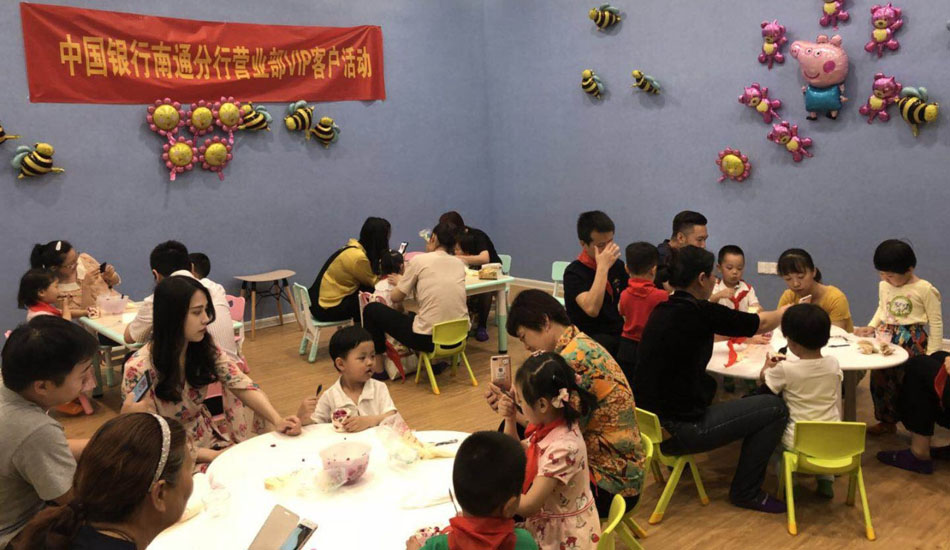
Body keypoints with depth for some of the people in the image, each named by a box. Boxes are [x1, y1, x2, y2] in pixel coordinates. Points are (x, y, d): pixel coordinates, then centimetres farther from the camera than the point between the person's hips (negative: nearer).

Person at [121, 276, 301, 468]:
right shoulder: (140, 369, -23)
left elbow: (242, 385, -14)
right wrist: (211, 456, -25)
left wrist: (277, 420, -31)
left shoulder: (205, 347, -6)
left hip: (209, 435, 6)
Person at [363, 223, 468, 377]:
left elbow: (395, 298, 1)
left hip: (428, 339, -6)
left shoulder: (420, 260, -6)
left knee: (371, 310, 14)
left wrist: (400, 281, 23)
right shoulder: (459, 263, 8)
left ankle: (378, 369, 20)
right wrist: (405, 281, 26)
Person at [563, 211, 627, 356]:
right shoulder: (573, 273, -9)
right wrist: (602, 267, -22)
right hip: (590, 340, -6)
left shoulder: (617, 265, 10)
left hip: (620, 333, 6)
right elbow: (592, 309, -25)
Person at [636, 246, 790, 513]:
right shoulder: (698, 312, -18)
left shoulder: (662, 311, 6)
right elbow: (763, 323, -2)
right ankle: (746, 492, 12)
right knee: (775, 408, 0)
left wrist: (747, 338, 36)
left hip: (651, 424, 9)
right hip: (678, 431, -9)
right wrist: (790, 309, 18)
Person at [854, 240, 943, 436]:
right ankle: (886, 421, 28)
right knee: (879, 379, 11)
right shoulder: (883, 286, 3)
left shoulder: (925, 290, -13)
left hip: (912, 342, -6)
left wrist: (932, 354, -8)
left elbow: (936, 322, -7)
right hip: (885, 339, 6)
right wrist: (872, 326, 3)